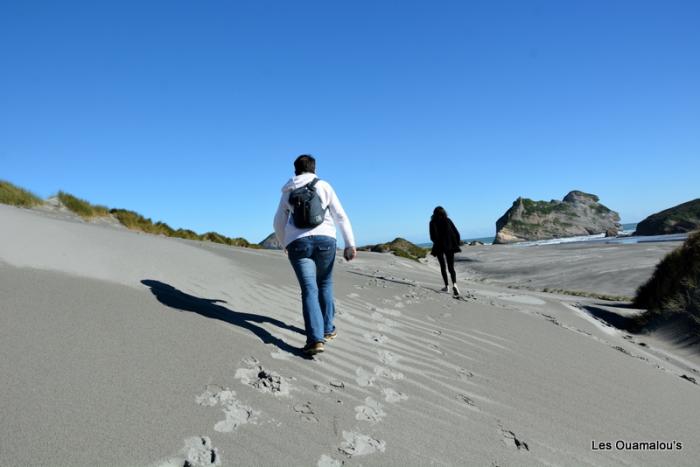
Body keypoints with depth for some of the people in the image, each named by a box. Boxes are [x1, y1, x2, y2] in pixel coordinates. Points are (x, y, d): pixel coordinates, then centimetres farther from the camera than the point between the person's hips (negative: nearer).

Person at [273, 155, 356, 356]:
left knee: (309, 290, -4)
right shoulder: (324, 186, 9)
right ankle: (327, 329, 23)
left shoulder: (288, 192, 17)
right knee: (325, 284, 18)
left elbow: (278, 224, 22)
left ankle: (316, 339, -16)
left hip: (297, 243, 1)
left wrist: (285, 245, 38)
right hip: (324, 240, 0)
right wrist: (350, 244, -1)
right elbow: (340, 216, 1)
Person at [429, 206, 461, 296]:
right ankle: (454, 284, -19)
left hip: (439, 247, -1)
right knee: (451, 267, 3)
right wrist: (456, 244, 10)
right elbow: (457, 233, 0)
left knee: (443, 267, 14)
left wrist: (437, 243, 10)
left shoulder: (432, 223, -3)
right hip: (450, 246, 1)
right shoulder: (448, 221, 3)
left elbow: (432, 237, -9)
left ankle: (447, 286, 14)